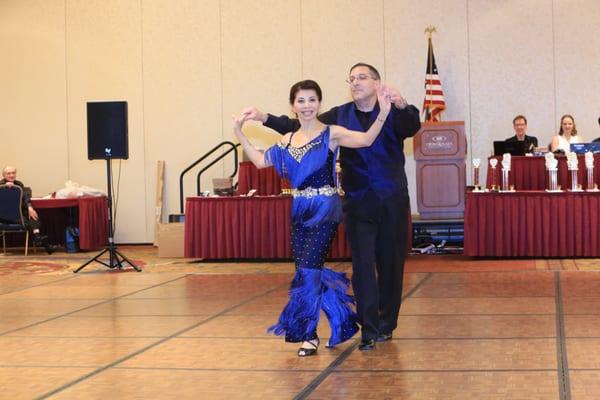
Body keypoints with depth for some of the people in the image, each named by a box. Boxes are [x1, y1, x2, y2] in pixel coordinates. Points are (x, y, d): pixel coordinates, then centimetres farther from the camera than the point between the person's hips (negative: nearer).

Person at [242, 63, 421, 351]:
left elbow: (412, 127, -22)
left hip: (392, 202, -1)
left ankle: (386, 325, 20)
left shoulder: (394, 113, -2)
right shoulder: (340, 116, 6)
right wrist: (264, 118, -10)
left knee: (390, 264, 6)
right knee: (363, 266, -4)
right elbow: (299, 127, 3)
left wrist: (402, 105, -44)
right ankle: (369, 331, -1)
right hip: (357, 203, 1)